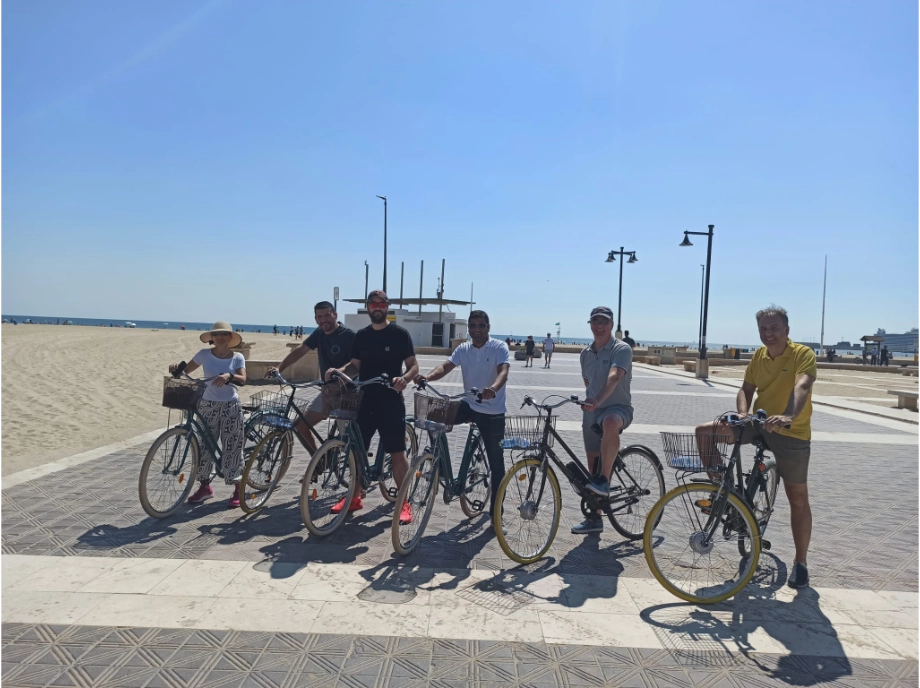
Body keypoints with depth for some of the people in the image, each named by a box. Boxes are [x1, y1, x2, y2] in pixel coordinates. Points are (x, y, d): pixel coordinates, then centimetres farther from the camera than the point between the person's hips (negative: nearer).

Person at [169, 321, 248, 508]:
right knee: (204, 446, 5)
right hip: (208, 405, 2)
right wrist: (176, 369, -20)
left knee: (232, 447, 0)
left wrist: (228, 375, -35)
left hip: (231, 406, -2)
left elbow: (242, 379, -16)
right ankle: (205, 486, 23)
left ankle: (238, 489, 11)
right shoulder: (204, 354, 0)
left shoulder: (237, 357, -3)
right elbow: (186, 370, 2)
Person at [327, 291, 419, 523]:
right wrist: (338, 370, -7)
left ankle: (404, 503, 8)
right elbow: (355, 366, 13)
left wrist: (404, 378, -26)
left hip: (391, 402, -5)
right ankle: (354, 497, 25)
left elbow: (414, 365, -5)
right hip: (365, 400, 5)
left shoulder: (399, 334, -4)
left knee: (397, 453, -2)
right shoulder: (361, 336, 10)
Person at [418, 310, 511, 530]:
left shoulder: (499, 348, -10)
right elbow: (446, 366, -9)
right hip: (469, 405, 4)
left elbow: (503, 372, -27)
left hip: (493, 412, -4)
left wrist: (493, 389, -49)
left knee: (496, 464, 1)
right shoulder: (463, 349, 4)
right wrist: (428, 377, -31)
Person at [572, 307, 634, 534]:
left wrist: (597, 400, -45)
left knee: (610, 423, -43)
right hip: (591, 412, 6)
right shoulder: (586, 353, 7)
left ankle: (605, 481, -31)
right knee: (592, 465, 10)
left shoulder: (622, 349, -12)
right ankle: (594, 518, 22)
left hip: (618, 407, -6)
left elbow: (614, 377, -30)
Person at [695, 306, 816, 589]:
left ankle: (800, 562, 23)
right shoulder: (759, 356, 4)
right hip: (759, 425, 5)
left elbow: (801, 387, -31)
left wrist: (788, 417, -49)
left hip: (792, 433, -4)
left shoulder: (803, 354, -14)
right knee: (704, 432, -13)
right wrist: (743, 414, -19)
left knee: (798, 499, 6)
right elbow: (746, 389, 2)